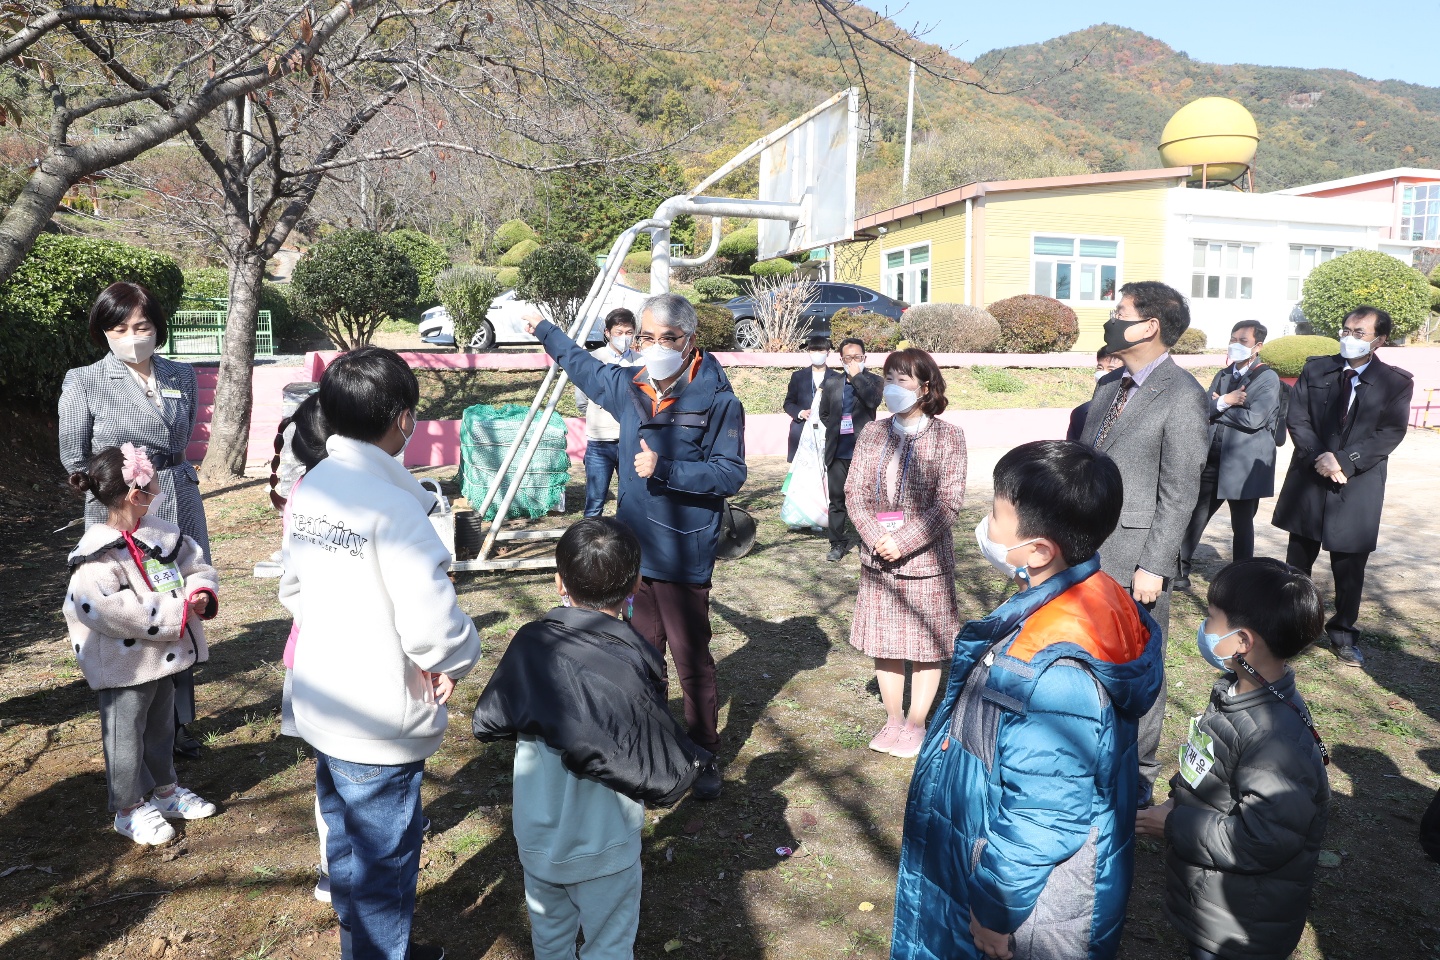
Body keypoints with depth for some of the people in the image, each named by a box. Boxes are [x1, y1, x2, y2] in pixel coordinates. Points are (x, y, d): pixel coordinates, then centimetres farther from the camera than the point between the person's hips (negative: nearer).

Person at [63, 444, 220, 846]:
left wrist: (200, 592, -14)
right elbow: (104, 609, -32)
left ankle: (165, 790, 40)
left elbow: (197, 566, 9)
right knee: (125, 735, 8)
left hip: (163, 654, 8)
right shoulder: (99, 554, -23)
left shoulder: (161, 531, 1)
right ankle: (128, 809, 24)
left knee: (161, 726, 23)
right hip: (125, 664, -8)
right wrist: (176, 611, -30)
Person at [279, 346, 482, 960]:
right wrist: (456, 659, -9)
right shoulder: (391, 504, -25)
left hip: (320, 707, 9)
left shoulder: (308, 489, 0)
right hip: (379, 726, -9)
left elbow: (293, 589, 11)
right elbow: (432, 626, -29)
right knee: (384, 863, 11)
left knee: (347, 845, 27)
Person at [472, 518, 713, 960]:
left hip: (535, 836, 4)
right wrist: (694, 761, -2)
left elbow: (488, 722, -4)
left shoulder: (529, 643, -16)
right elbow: (663, 775, -22)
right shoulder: (633, 664, -26)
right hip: (602, 846, -4)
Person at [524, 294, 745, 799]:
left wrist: (664, 469, -23)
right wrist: (545, 331, 41)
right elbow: (584, 366, 28)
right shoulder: (627, 387, 8)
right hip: (633, 550, 6)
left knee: (692, 661, 2)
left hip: (684, 557, -6)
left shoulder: (717, 400, -11)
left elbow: (731, 474, -15)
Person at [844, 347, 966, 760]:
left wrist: (903, 541, -19)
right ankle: (893, 718, 29)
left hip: (925, 559, -3)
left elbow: (949, 502, -12)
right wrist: (876, 537, -15)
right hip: (878, 560, 4)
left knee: (926, 646, 7)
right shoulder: (872, 433, 5)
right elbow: (854, 492, 1)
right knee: (884, 643, 13)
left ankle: (916, 724, 23)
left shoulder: (948, 436, -6)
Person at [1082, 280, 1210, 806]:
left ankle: (1138, 778, 23)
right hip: (1088, 551, 7)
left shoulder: (1182, 396, -13)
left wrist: (1154, 567, -17)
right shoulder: (1108, 384, 12)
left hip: (1134, 558, -7)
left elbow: (1179, 494, -15)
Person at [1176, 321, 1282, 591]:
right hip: (1212, 462, 5)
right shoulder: (1223, 376, 14)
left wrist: (1218, 407, -9)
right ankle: (1180, 574, 12)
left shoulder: (1268, 378, -6)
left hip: (1245, 466, -5)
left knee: (1242, 526, 8)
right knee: (1193, 518, 4)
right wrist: (1225, 401, -15)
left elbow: (1254, 419, -19)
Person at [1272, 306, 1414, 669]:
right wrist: (1318, 457, -15)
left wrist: (1344, 461, -19)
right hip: (1308, 481, 2)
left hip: (1358, 487, -2)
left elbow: (1390, 434, -8)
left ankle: (1344, 633, 19)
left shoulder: (1397, 383, 0)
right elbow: (1296, 418, 0)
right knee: (1298, 559, 12)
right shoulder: (1315, 369, 5)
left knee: (1349, 567, 4)